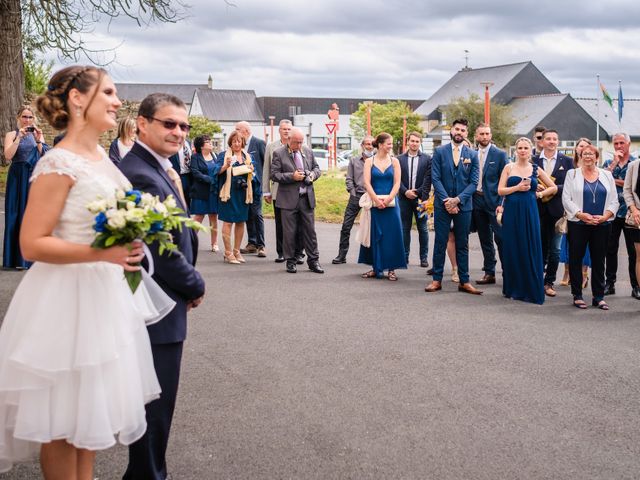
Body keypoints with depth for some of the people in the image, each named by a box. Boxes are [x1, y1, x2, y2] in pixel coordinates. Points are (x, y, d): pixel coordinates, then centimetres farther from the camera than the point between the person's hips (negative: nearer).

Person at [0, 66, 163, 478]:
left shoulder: (102, 158, 7)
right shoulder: (59, 164, -18)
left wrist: (127, 244, 10)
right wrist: (101, 253, -28)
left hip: (105, 293, 8)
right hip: (69, 299, -8)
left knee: (91, 406, 19)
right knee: (64, 417, 5)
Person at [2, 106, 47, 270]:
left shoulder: (38, 134, 12)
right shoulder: (12, 134, 2)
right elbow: (8, 155, -13)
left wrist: (38, 140, -9)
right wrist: (19, 137, -18)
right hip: (18, 179, -3)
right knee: (18, 216, -3)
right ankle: (19, 258, 0)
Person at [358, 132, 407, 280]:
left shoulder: (394, 161, 5)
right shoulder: (369, 161, 3)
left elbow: (397, 183, 0)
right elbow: (367, 183, -3)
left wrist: (388, 200, -11)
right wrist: (376, 200, -12)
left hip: (390, 204, 0)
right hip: (374, 204, 0)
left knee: (391, 235, -1)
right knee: (374, 235, 4)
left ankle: (391, 269, 6)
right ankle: (375, 268, 13)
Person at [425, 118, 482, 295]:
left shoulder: (472, 155, 5)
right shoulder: (439, 152, 3)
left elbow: (473, 182, 0)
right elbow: (436, 178, -3)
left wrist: (458, 199, -12)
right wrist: (446, 200, -12)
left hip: (463, 205, 1)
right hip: (442, 205, -1)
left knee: (462, 245, 7)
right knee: (440, 243, 2)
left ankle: (464, 282, 11)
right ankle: (437, 280, 8)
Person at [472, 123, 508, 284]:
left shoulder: (500, 154, -3)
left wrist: (501, 203, -12)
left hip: (494, 200, -4)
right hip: (477, 201, 4)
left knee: (500, 238, -6)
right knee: (485, 240, 10)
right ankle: (489, 273, 17)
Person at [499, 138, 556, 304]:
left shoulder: (536, 170, 7)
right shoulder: (509, 168, 5)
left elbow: (553, 187, 13)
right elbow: (500, 190, -2)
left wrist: (539, 194, 2)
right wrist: (517, 187, -13)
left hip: (529, 213, 0)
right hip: (511, 212, 0)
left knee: (530, 250, 0)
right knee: (512, 250, 3)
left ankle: (532, 290, 8)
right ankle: (514, 289, 13)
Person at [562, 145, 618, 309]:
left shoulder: (607, 175, 11)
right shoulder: (572, 174, 5)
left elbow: (614, 201, 6)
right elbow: (566, 199, -4)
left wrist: (605, 216, -10)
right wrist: (581, 215, -15)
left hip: (602, 225, 2)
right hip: (578, 224, -2)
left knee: (598, 261, 6)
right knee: (576, 259, 1)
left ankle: (599, 297, 12)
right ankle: (577, 296, 10)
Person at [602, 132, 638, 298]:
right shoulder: (608, 163, 11)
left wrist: (616, 181, -7)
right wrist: (615, 162, -8)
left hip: (630, 212, -3)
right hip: (611, 212, 3)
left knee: (634, 251, 2)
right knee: (610, 250, 7)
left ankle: (636, 286, 9)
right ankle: (610, 283, 15)